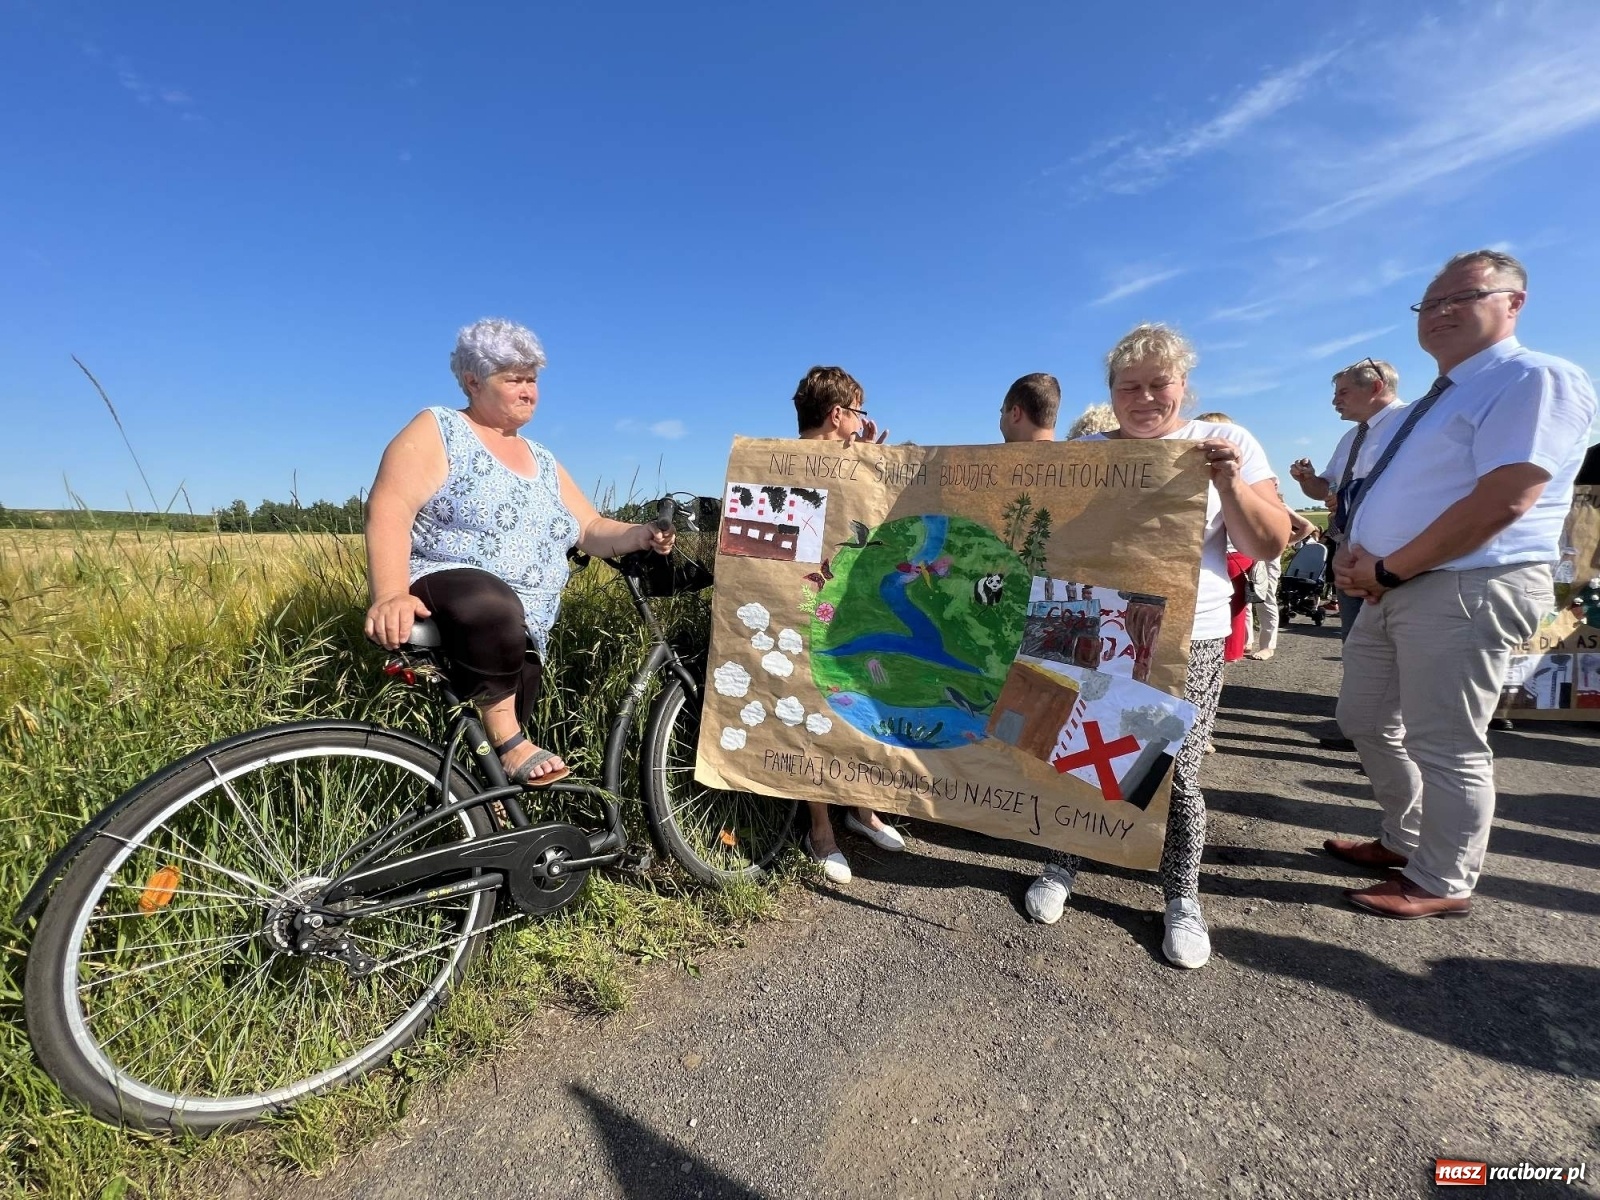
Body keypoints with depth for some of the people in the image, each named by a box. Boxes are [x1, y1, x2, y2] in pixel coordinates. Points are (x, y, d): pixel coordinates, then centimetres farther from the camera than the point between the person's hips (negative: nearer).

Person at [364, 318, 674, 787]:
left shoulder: (543, 462, 19)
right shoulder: (438, 430, 0)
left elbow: (591, 530, 15)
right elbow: (389, 508, -14)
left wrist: (640, 536, -8)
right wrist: (390, 596, -29)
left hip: (521, 636, 6)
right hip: (441, 588, -6)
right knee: (493, 608, -39)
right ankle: (510, 746, -26)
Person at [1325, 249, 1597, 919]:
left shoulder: (1535, 380, -9)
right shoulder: (1433, 403, 20)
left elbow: (1502, 501, -21)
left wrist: (1386, 567, -16)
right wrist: (1353, 556, 0)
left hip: (1468, 590, -10)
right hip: (1395, 590, 10)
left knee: (1443, 747, -1)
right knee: (1366, 721, 17)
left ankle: (1441, 885, 16)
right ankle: (1406, 841, 35)